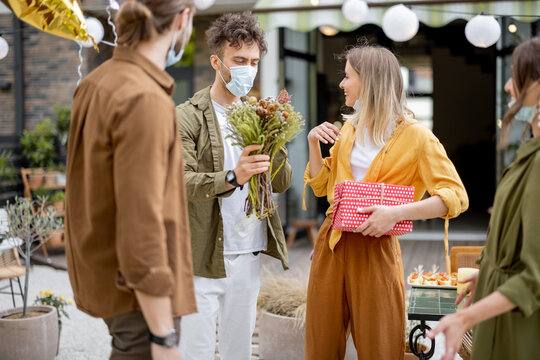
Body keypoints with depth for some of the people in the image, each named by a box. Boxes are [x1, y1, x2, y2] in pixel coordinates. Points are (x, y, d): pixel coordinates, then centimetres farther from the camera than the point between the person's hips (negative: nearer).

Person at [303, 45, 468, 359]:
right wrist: (313, 144, 1)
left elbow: (456, 196, -14)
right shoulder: (350, 129, 11)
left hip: (376, 248, -5)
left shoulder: (416, 136, -8)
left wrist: (395, 213, -24)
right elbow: (322, 185, 17)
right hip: (331, 243, 6)